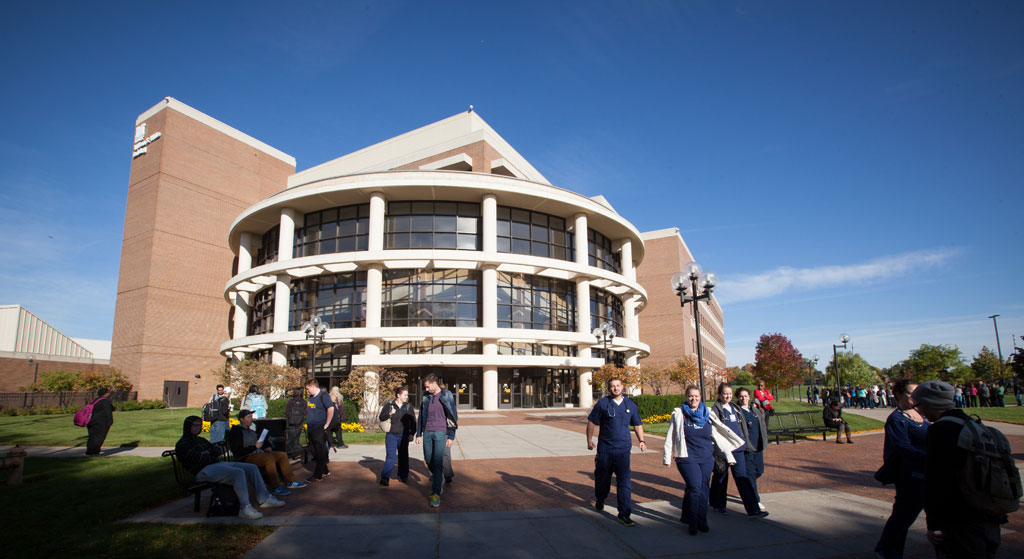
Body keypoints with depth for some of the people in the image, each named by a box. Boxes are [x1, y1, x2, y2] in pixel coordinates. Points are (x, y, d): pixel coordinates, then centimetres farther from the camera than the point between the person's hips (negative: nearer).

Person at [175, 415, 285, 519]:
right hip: (204, 471, -9)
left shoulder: (200, 440, 25)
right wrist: (211, 456, 3)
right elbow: (199, 460, -16)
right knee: (238, 473, -32)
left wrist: (207, 453, -2)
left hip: (218, 464, 9)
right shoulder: (182, 444, -3)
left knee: (252, 468, -3)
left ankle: (264, 499, -1)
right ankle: (245, 508, -33)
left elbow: (218, 451, 18)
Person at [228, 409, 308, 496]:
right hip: (246, 458, -9)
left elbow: (262, 440, 30)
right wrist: (255, 446, -19)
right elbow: (238, 453, -18)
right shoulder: (235, 432, -9)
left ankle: (290, 482, 1)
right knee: (270, 458, -33)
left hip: (259, 453, 9)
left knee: (283, 455, -1)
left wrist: (267, 447, 9)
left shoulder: (251, 430, 18)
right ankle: (277, 487, -30)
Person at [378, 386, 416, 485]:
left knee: (403, 456, 10)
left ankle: (403, 476, 24)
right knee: (391, 456, -10)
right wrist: (389, 414, -20)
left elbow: (413, 421, 8)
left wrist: (412, 433, 2)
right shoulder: (389, 405, -1)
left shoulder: (409, 406, 4)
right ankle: (385, 477, -6)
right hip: (391, 435, -2)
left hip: (403, 436, 2)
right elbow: (381, 417, -2)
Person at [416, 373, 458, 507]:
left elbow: (453, 416, -2)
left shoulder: (446, 396, -4)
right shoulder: (425, 397, 7)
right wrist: (418, 434, 10)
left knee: (437, 463, -11)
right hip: (427, 432, 5)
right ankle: (439, 481, 38)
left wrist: (451, 436, -5)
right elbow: (421, 416, 14)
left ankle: (436, 494, -7)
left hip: (440, 432, -4)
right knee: (428, 460, 11)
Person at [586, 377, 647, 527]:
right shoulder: (602, 403, -1)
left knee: (624, 482, -5)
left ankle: (624, 515, 1)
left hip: (623, 449, 1)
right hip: (605, 449, -1)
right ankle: (599, 501, 41)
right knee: (602, 478, 13)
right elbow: (591, 422, 4)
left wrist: (641, 440, 5)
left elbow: (637, 424, 18)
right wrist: (589, 440, 1)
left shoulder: (630, 404, 8)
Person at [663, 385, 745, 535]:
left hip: (707, 458, 4)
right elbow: (670, 437, 4)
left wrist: (729, 454, 13)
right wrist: (667, 458, 4)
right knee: (695, 488, -12)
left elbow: (719, 435, 15)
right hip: (687, 458, -3)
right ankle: (692, 523, 1)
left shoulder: (708, 415, 9)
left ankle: (701, 521, 18)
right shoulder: (679, 414, 0)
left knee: (703, 489, 5)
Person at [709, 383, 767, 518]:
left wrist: (744, 441, 17)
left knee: (742, 476, 1)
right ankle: (718, 504, 26)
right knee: (721, 476, 9)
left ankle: (753, 509, -2)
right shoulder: (716, 409, -10)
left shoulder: (734, 408, 11)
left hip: (737, 448, 5)